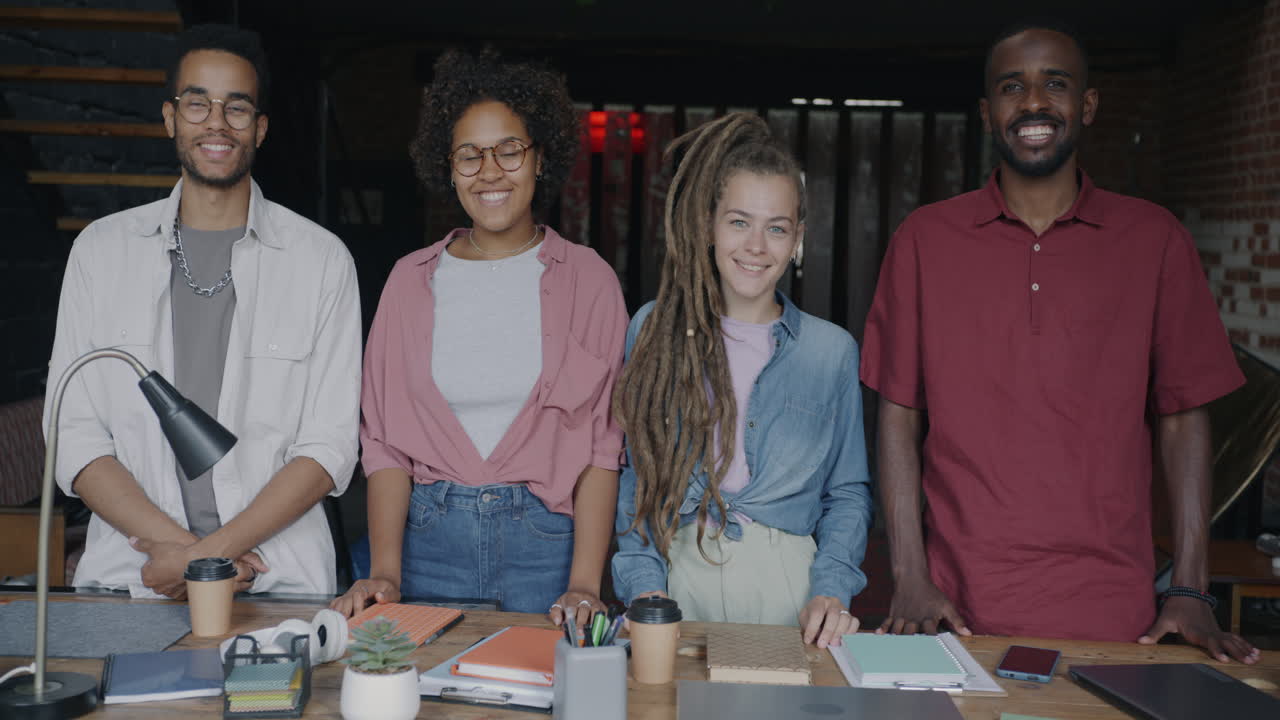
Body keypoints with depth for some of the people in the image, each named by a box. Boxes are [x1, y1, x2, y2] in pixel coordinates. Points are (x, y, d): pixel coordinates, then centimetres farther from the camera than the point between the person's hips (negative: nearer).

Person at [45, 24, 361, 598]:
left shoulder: (322, 259, 6)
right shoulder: (100, 249, 11)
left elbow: (330, 444, 0)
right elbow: (74, 434, 6)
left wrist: (210, 552, -10)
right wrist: (172, 543, -8)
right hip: (127, 573, 1)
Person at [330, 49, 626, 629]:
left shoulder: (588, 279, 1)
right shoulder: (411, 279, 7)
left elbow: (603, 445, -3)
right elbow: (386, 440, 4)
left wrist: (585, 584, -13)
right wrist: (385, 571, -8)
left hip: (546, 538, -1)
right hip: (432, 540, 2)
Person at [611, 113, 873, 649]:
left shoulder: (831, 350, 5)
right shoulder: (654, 330, 5)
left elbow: (848, 493, 8)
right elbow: (631, 474, 6)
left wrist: (831, 589, -7)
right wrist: (643, 581, -6)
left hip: (784, 583, 0)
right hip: (676, 571, 0)